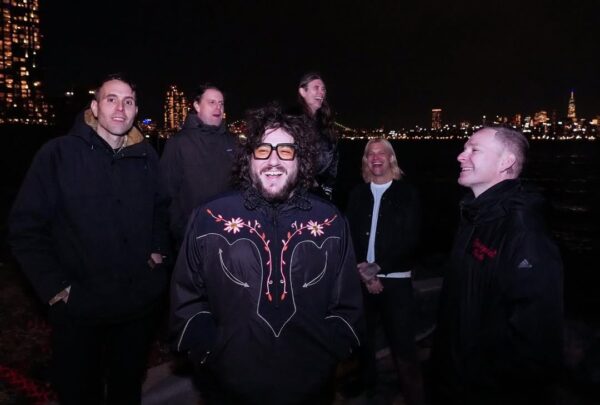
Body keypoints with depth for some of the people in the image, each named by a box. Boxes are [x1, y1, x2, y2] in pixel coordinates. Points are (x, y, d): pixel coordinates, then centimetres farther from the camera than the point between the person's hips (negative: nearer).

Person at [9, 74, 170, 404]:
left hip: (141, 302, 3)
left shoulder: (146, 157, 3)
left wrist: (159, 250, 2)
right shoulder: (58, 153, -9)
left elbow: (160, 209, 16)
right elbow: (26, 226, -9)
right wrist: (54, 286, -13)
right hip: (79, 307, -3)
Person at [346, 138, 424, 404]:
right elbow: (349, 236, 4)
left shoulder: (407, 194, 1)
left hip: (395, 279, -3)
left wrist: (378, 268, -13)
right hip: (361, 278, 3)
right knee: (363, 338, 14)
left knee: (403, 344, -2)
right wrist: (363, 270, -9)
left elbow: (410, 240, -6)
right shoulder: (358, 194, 8)